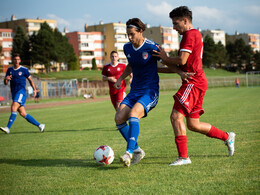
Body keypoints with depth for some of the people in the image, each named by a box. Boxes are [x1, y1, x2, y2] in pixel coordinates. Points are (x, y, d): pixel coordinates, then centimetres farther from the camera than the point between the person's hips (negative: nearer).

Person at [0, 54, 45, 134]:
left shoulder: (24, 70, 2)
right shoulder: (9, 70, 13)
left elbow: (30, 79, 13)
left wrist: (34, 89, 6)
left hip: (21, 92, -5)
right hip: (14, 93, 5)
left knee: (13, 108, -23)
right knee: (22, 113, 1)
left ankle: (8, 128, -29)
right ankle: (39, 125, 10)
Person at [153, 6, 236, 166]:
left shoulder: (190, 34, -8)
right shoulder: (196, 34, 24)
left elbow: (182, 60, -18)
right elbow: (184, 64, 22)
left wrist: (165, 58, -1)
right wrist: (166, 61, 11)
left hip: (194, 82, -10)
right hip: (198, 82, 10)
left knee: (176, 116, -14)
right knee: (193, 125, 13)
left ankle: (183, 157, -14)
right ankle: (227, 137, 25)